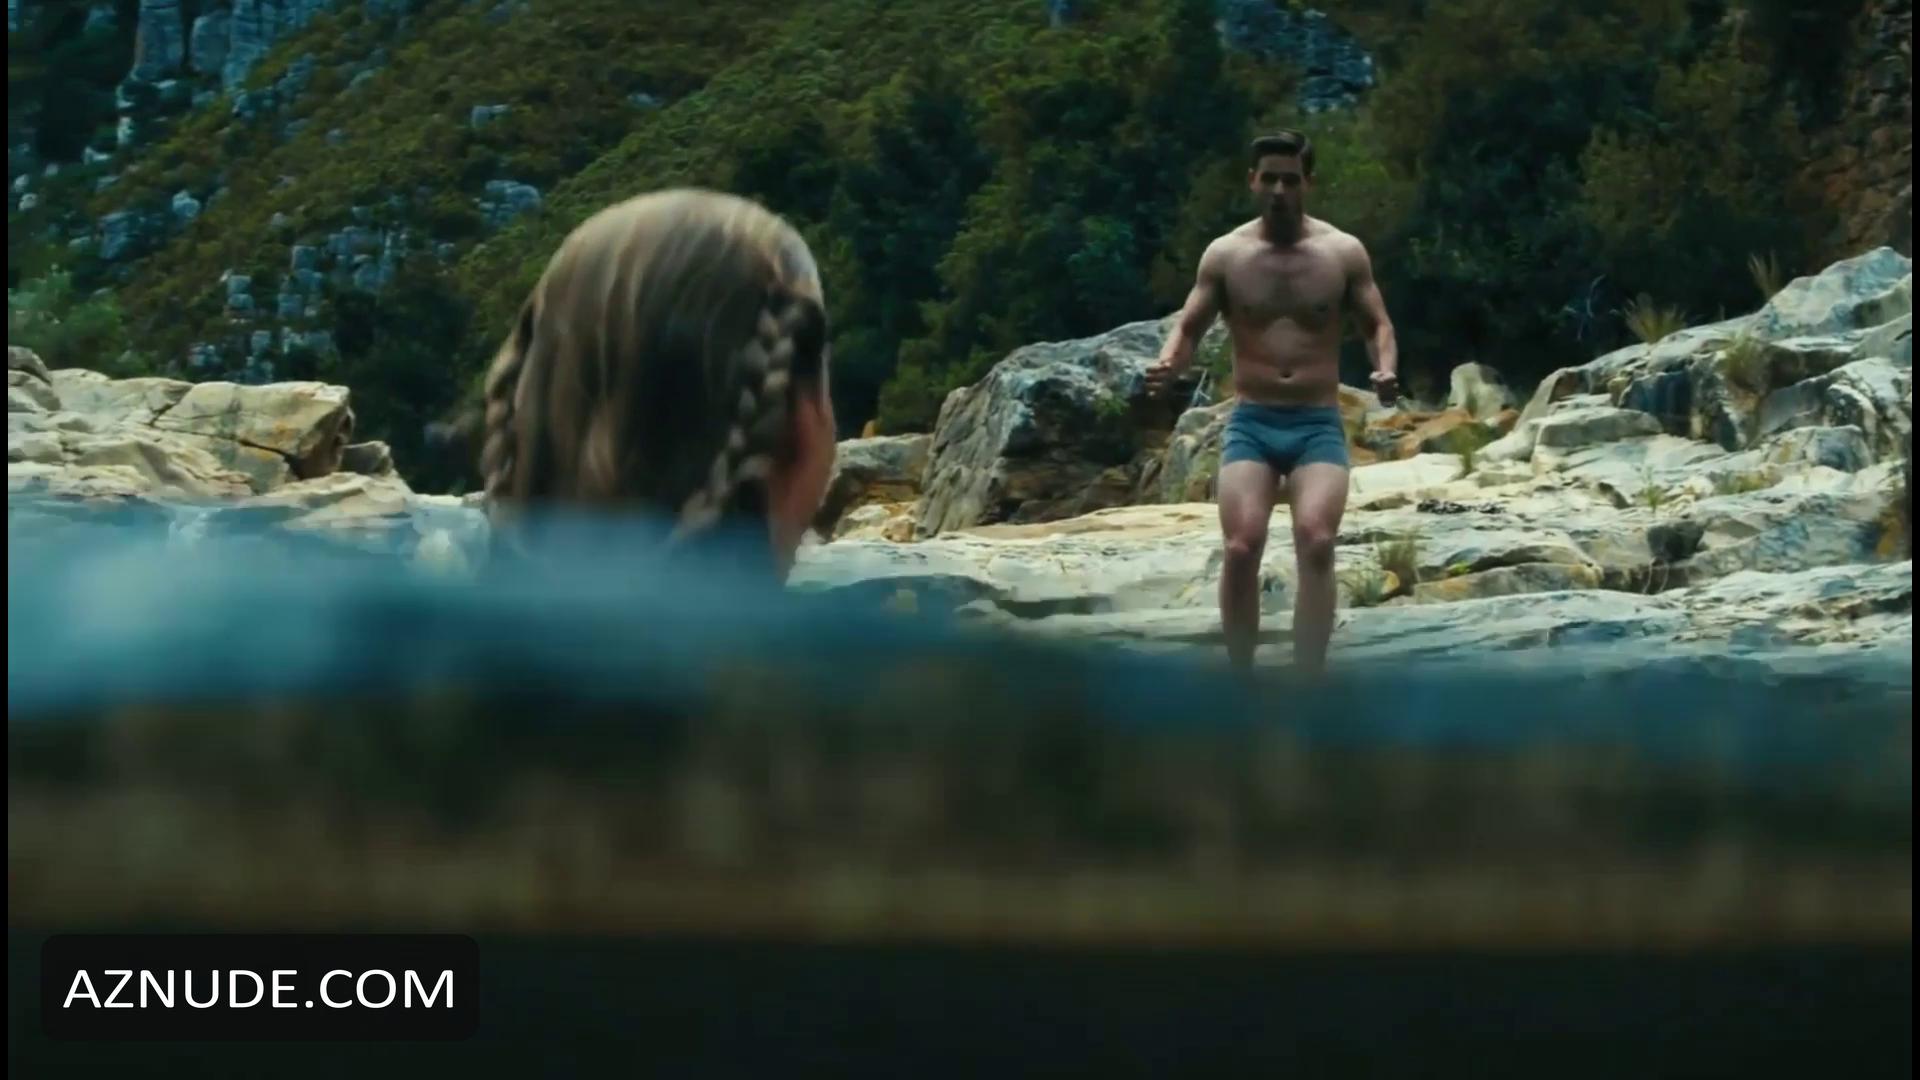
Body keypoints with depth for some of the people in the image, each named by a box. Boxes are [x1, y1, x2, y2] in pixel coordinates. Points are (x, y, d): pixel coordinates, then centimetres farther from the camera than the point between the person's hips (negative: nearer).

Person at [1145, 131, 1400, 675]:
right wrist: (1168, 364, -15)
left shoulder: (1344, 252, 4)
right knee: (1242, 547, -17)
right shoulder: (1225, 254, 4)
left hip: (1319, 424, 0)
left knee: (1316, 543, -22)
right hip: (1250, 423, 1)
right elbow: (1189, 327, 8)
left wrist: (1385, 370, -12)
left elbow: (1377, 325, 11)